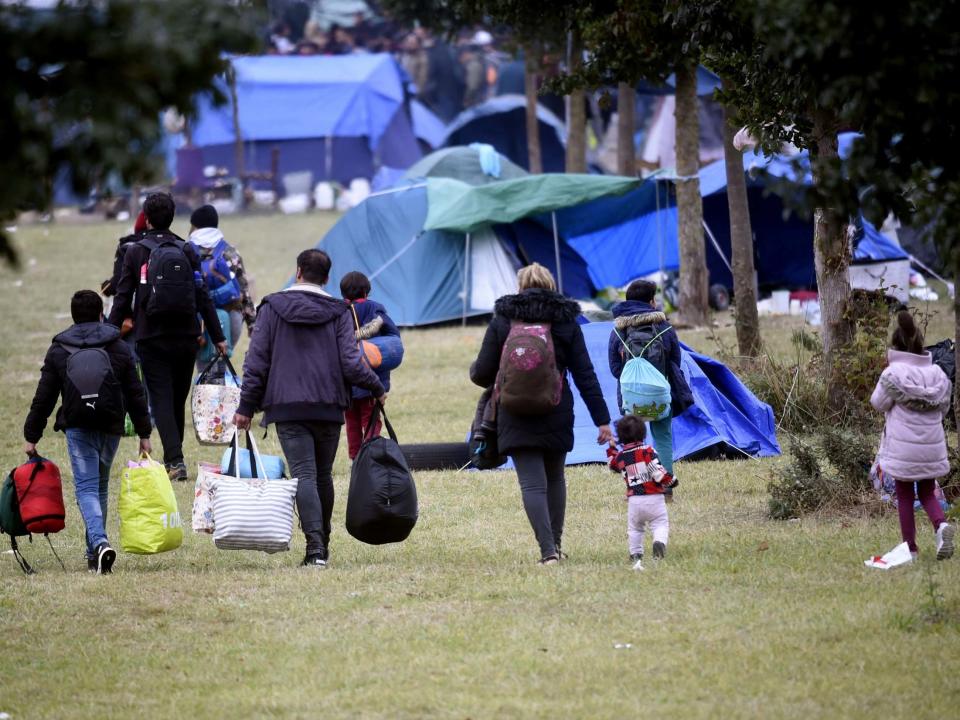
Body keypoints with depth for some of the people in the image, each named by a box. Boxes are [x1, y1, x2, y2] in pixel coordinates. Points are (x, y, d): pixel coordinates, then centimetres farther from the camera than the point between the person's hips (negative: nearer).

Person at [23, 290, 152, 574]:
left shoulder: (58, 351, 2)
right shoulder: (118, 348, 5)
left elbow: (44, 398, 2)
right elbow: (135, 394, 6)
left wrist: (31, 436, 9)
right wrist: (144, 433, 13)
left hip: (78, 428, -2)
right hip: (111, 427, 2)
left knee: (86, 488, -6)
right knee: (100, 486, 17)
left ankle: (99, 543, -30)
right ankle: (94, 554, 21)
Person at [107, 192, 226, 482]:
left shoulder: (136, 252, -2)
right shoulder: (187, 251, 5)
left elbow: (123, 299, -2)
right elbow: (203, 297, 4)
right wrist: (218, 337, 9)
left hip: (152, 338, -3)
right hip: (185, 337, 3)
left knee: (161, 399, -3)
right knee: (178, 399, 14)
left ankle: (175, 459, -17)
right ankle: (173, 458, 22)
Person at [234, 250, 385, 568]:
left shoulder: (272, 308, 3)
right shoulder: (338, 312, 3)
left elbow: (256, 360, 1)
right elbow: (351, 363, -4)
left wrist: (246, 406, 5)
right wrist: (376, 387, 13)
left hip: (287, 408, -2)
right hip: (329, 407, 2)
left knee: (303, 474, -8)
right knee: (323, 475, 16)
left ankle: (315, 544, -24)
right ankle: (322, 542, 24)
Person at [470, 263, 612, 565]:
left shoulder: (502, 320, -2)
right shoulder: (565, 321, 1)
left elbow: (483, 373, -2)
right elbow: (585, 374, -1)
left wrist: (474, 371, 23)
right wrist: (602, 419, 1)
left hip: (516, 419, -2)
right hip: (557, 416, 2)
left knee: (532, 483, -5)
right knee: (555, 479, 20)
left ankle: (548, 550, -17)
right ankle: (555, 543, 26)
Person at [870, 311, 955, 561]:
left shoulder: (893, 374, -13)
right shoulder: (937, 374, 0)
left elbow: (878, 403, -3)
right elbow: (944, 407, 8)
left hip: (903, 445, -4)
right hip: (932, 445, 4)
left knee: (904, 496, 9)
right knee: (926, 493, 17)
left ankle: (910, 547, 11)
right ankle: (941, 524, -12)